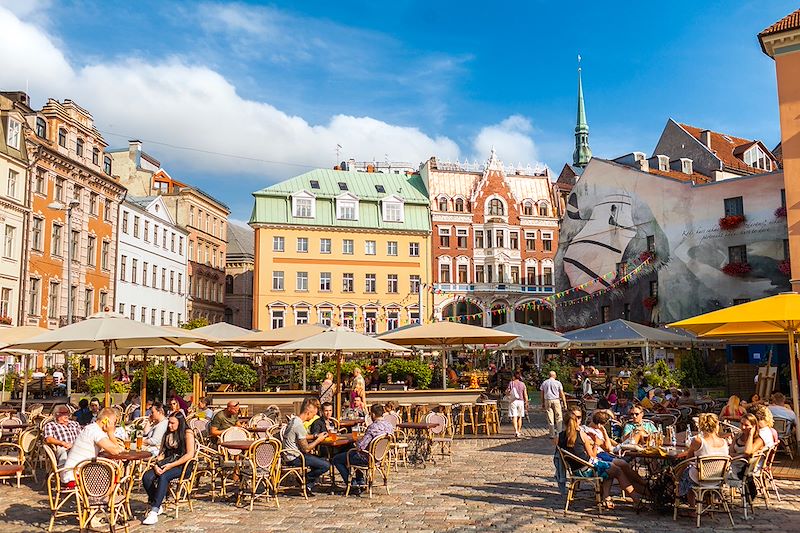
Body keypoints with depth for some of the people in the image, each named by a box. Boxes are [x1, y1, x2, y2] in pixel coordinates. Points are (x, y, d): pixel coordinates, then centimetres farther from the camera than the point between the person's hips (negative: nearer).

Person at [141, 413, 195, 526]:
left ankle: (154, 512, -35)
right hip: (167, 463, 7)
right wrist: (156, 465, -5)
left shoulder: (187, 433, -3)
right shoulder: (168, 434, 19)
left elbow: (190, 454, -13)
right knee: (147, 477, -21)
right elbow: (162, 453, 16)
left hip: (182, 466, -7)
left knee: (163, 477, -34)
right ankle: (157, 506, -10)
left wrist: (171, 465, -17)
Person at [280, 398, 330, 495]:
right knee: (326, 465, -16)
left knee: (322, 460, 19)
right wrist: (318, 440, -7)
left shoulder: (294, 419, 8)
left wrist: (316, 436, 13)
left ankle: (309, 486, 16)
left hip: (290, 456, 10)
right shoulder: (299, 425, -23)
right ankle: (305, 479, 4)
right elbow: (306, 449, -20)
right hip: (294, 458, -10)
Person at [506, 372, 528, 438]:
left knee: (514, 416, -7)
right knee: (519, 417, 16)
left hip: (513, 401, -3)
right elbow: (525, 395, 2)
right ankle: (519, 431, 23)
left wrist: (506, 391, 21)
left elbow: (508, 393, -1)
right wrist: (526, 404, 10)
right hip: (521, 401, 3)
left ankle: (516, 431, -23)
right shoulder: (522, 384, 3)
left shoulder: (511, 383, -4)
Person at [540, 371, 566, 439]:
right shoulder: (558, 383, 1)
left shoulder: (544, 383, 8)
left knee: (550, 418, 4)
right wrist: (565, 403, 5)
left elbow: (542, 394, 9)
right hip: (556, 400, -2)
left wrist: (542, 403, 15)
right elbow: (562, 394, 0)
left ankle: (552, 434, 5)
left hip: (547, 401, 2)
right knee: (558, 417, 8)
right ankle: (558, 432, 2)